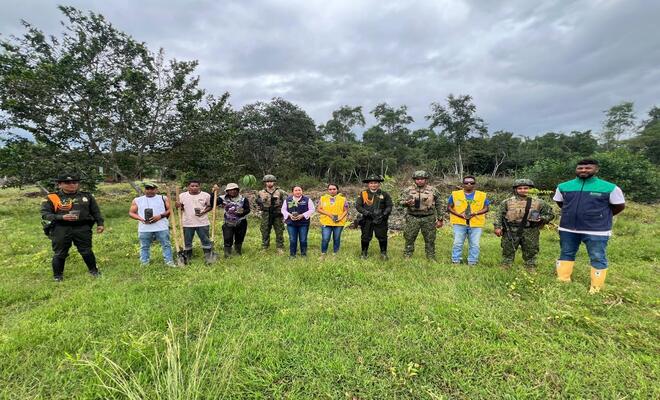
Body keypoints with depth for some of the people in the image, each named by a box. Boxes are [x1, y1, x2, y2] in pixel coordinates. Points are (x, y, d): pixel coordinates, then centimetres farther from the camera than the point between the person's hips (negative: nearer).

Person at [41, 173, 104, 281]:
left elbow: (96, 211, 14)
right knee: (59, 253, 7)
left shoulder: (86, 196, 8)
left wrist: (100, 223, 7)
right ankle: (57, 275, 26)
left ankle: (93, 270, 24)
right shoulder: (52, 198, 1)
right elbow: (44, 214, -2)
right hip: (60, 229, -1)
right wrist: (61, 217, -17)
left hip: (82, 228, 1)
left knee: (86, 251, 7)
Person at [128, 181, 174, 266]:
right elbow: (131, 213, 10)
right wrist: (140, 218, -9)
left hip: (162, 227, -1)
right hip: (144, 228, 1)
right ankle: (144, 264, 20)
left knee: (166, 244, 2)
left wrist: (160, 216, -15)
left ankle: (169, 261, 10)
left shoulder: (163, 198, 6)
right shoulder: (137, 200, 10)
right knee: (144, 247, 9)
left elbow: (170, 210, 2)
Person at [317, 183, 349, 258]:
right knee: (325, 239, -5)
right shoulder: (323, 198, 7)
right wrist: (328, 214, -9)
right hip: (326, 223, 0)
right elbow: (319, 209, 4)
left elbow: (346, 211, 7)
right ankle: (323, 254, 14)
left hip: (339, 223, 0)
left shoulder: (343, 199, 6)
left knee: (336, 239, 7)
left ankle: (335, 254, 23)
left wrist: (341, 217, -10)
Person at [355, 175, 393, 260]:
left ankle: (383, 253, 24)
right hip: (367, 220, 0)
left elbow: (389, 206, 4)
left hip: (381, 220, 0)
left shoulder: (384, 194, 3)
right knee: (365, 237, 8)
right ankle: (364, 252, 27)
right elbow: (358, 206, -2)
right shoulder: (363, 193, 1)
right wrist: (367, 213, -14)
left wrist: (383, 215, -11)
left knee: (382, 237, 6)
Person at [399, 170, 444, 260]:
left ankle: (431, 258, 22)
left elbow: (439, 205, 7)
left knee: (430, 240, 8)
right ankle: (407, 257, 17)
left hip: (428, 218, 0)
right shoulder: (408, 190, 3)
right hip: (412, 218, 0)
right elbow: (400, 201, 1)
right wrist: (407, 203, -21)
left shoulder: (433, 190, 3)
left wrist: (440, 219, 4)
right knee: (409, 239, 4)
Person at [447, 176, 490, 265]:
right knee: (457, 243, 0)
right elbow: (449, 207, 5)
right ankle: (455, 262, 11)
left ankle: (472, 263, 16)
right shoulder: (455, 194, 5)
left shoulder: (482, 195, 8)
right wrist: (459, 214, -11)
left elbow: (486, 208, 7)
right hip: (459, 223, -1)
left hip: (476, 224, 1)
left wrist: (475, 213, -11)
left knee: (474, 245, 4)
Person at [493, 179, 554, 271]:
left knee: (530, 252, 11)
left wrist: (541, 218, -9)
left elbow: (550, 214, 11)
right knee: (508, 251, 6)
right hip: (511, 231, -1)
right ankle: (505, 269, 18)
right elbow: (499, 215, 3)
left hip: (530, 233, 1)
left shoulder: (538, 202, 4)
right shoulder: (507, 202, 2)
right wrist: (497, 227, -6)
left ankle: (530, 269, 25)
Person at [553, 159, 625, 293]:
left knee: (597, 258, 5)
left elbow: (619, 206, 5)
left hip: (597, 231, -3)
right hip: (567, 229, 3)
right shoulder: (563, 186, 1)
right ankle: (562, 281, 25)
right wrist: (574, 215, 12)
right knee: (566, 254, 12)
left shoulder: (610, 188, -6)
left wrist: (601, 217, 8)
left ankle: (596, 288, 17)